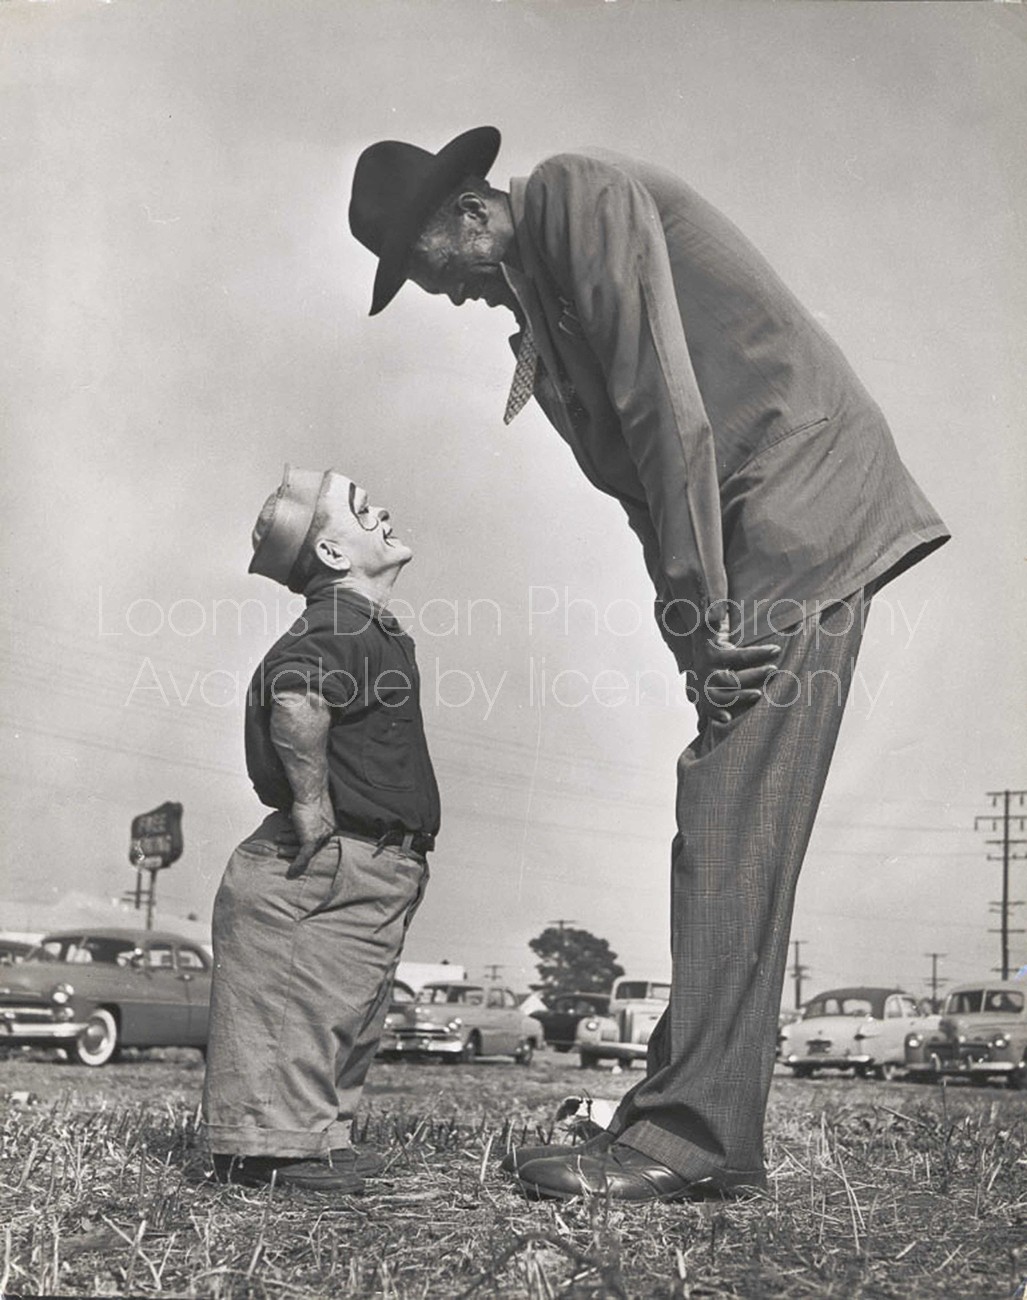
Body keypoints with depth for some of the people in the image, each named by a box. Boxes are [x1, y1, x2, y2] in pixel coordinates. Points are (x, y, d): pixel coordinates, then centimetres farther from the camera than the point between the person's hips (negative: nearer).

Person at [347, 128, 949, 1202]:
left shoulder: (583, 195, -6)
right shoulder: (537, 295, 21)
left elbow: (666, 409, -16)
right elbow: (642, 478, 13)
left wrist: (702, 616, -16)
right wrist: (693, 641, -1)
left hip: (801, 500, -10)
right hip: (751, 538, 10)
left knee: (728, 828, -13)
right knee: (725, 838, 5)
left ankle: (694, 1137, -11)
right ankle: (686, 1118, 9)